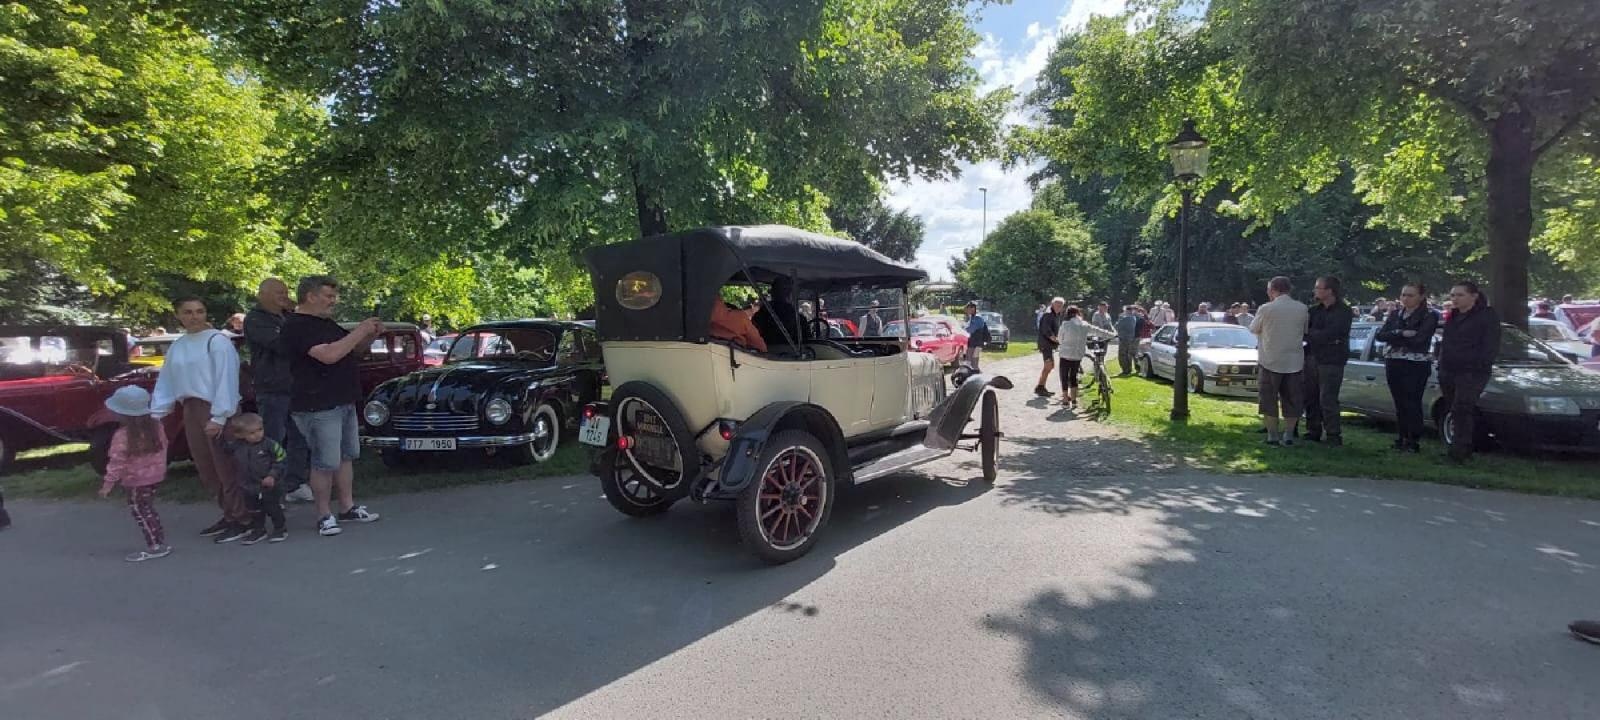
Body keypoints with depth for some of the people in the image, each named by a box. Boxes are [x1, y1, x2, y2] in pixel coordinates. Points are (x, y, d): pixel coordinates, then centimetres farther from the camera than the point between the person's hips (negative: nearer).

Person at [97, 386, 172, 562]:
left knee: (139, 512, 2)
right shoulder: (155, 426, 0)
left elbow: (117, 462, -18)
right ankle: (160, 541, 21)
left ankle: (155, 547, 1)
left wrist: (108, 484, -9)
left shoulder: (122, 435, -20)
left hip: (136, 481, -7)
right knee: (147, 509, 19)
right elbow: (164, 447, 12)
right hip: (154, 476, 8)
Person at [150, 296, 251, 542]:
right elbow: (166, 382, 19)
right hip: (191, 410, 8)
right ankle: (229, 515, 21)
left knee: (226, 467, -4)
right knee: (207, 469, 11)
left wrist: (218, 417, -19)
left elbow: (226, 380, -15)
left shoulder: (217, 340, -10)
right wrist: (155, 414, 13)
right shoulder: (176, 346, 13)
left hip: (216, 410, -8)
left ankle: (242, 520, 2)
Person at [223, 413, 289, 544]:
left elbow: (281, 460, -12)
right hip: (249, 488, 4)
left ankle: (280, 529, 22)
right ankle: (258, 531, 31)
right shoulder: (234, 446, -5)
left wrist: (273, 475, -18)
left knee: (274, 509, 7)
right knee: (255, 511, 16)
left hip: (270, 486, -4)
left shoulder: (269, 444, -16)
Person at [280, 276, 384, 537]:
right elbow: (329, 355, -27)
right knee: (325, 463, -4)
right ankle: (324, 516, 8)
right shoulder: (297, 326, -14)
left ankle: (347, 508, 23)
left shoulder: (326, 323, 14)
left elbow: (352, 348, 24)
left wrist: (370, 334, 3)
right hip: (318, 407, -9)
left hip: (344, 402, 9)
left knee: (347, 456, 13)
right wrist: (359, 331, -20)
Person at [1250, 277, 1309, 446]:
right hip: (1294, 361, 3)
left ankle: (1272, 435, 6)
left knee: (1269, 399, 6)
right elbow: (1305, 333, 10)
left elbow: (1253, 329, 1)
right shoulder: (1302, 309, -2)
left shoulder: (1266, 309, -13)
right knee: (1291, 399, 12)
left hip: (1270, 361, -3)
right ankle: (1289, 435, 15)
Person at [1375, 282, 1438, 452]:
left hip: (1416, 366, -5)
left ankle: (1414, 442, 3)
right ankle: (1403, 438, 18)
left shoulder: (1429, 316, -4)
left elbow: (1418, 340, -17)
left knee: (1412, 404, -4)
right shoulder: (1395, 314, 12)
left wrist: (1393, 338, -7)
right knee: (1399, 404, 10)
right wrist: (1401, 334, -15)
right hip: (1393, 364, 5)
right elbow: (1380, 335, -1)